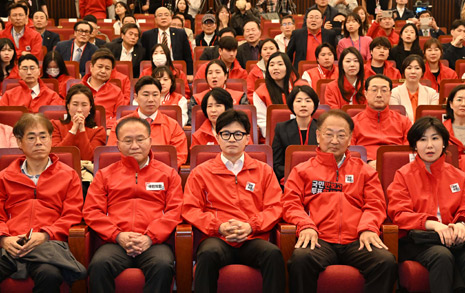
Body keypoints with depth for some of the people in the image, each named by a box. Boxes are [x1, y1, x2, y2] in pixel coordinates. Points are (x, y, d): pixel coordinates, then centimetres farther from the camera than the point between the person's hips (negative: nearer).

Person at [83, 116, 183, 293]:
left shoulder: (167, 173, 20)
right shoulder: (105, 175, 22)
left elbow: (175, 210, 8)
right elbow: (91, 211, 12)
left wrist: (150, 237, -8)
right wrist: (118, 235, -5)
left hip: (154, 242, 0)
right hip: (116, 242, 1)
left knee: (163, 265, -36)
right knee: (99, 265, -34)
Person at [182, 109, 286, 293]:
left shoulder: (264, 171, 19)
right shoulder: (201, 172, 16)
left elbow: (275, 207, 11)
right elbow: (190, 209, 8)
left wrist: (250, 226, -7)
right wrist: (219, 227, -8)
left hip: (253, 239, 1)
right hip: (218, 239, -1)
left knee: (273, 253, -34)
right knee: (208, 254, -37)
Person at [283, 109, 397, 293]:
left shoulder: (364, 171, 26)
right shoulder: (302, 171, 22)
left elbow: (375, 205, 16)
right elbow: (291, 204, 11)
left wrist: (368, 228, -6)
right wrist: (306, 226, -10)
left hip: (356, 242, 2)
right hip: (320, 240, -1)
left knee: (387, 262, -30)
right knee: (301, 259, -36)